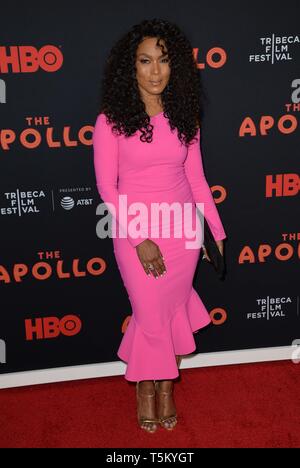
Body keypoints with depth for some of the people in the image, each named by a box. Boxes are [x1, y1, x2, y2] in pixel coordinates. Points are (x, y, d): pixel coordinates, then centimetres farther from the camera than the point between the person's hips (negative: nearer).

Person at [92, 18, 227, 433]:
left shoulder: (184, 116, 0)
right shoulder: (111, 119, -10)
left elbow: (196, 178, 6)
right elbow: (107, 186, -10)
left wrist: (216, 230, 6)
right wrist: (140, 239, -14)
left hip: (182, 230, 3)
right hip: (134, 231, -3)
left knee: (172, 309, 12)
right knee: (151, 315, 6)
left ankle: (164, 384, 36)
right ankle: (148, 386, 34)